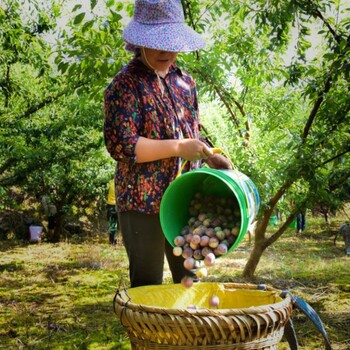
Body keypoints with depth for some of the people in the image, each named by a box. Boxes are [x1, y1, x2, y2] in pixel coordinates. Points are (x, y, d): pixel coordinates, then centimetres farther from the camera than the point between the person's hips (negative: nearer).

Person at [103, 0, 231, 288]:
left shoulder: (184, 81, 11)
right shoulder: (126, 85, -11)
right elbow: (120, 145, -20)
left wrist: (210, 156, 2)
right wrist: (178, 148, -21)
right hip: (144, 201, -6)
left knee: (190, 279, 15)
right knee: (147, 284, 5)